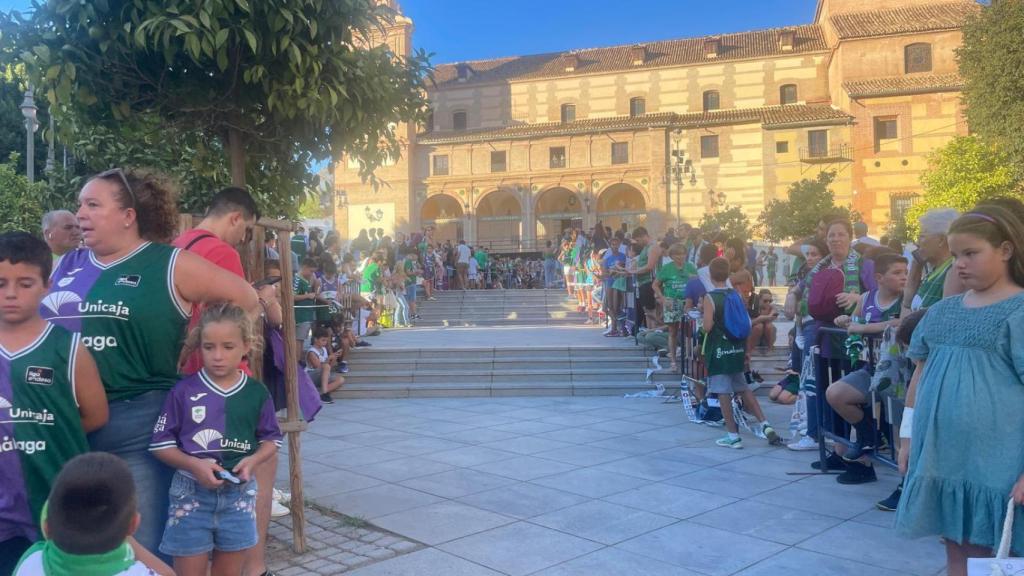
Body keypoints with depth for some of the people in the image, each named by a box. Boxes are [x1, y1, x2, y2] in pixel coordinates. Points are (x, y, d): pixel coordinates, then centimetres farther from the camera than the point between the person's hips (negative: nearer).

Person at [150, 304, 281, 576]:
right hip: (192, 492, -2)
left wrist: (253, 460, -12)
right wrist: (194, 464, -18)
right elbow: (160, 443, -4)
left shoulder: (256, 392, -1)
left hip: (238, 493, 2)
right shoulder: (183, 390, -7)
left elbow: (271, 439, 8)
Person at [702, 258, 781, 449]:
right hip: (737, 348, 6)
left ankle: (733, 436, 3)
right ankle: (764, 425, 15)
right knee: (743, 388, 19)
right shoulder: (737, 295, 4)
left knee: (723, 392, 0)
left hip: (719, 349, -6)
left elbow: (707, 326, -20)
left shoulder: (710, 298, -13)